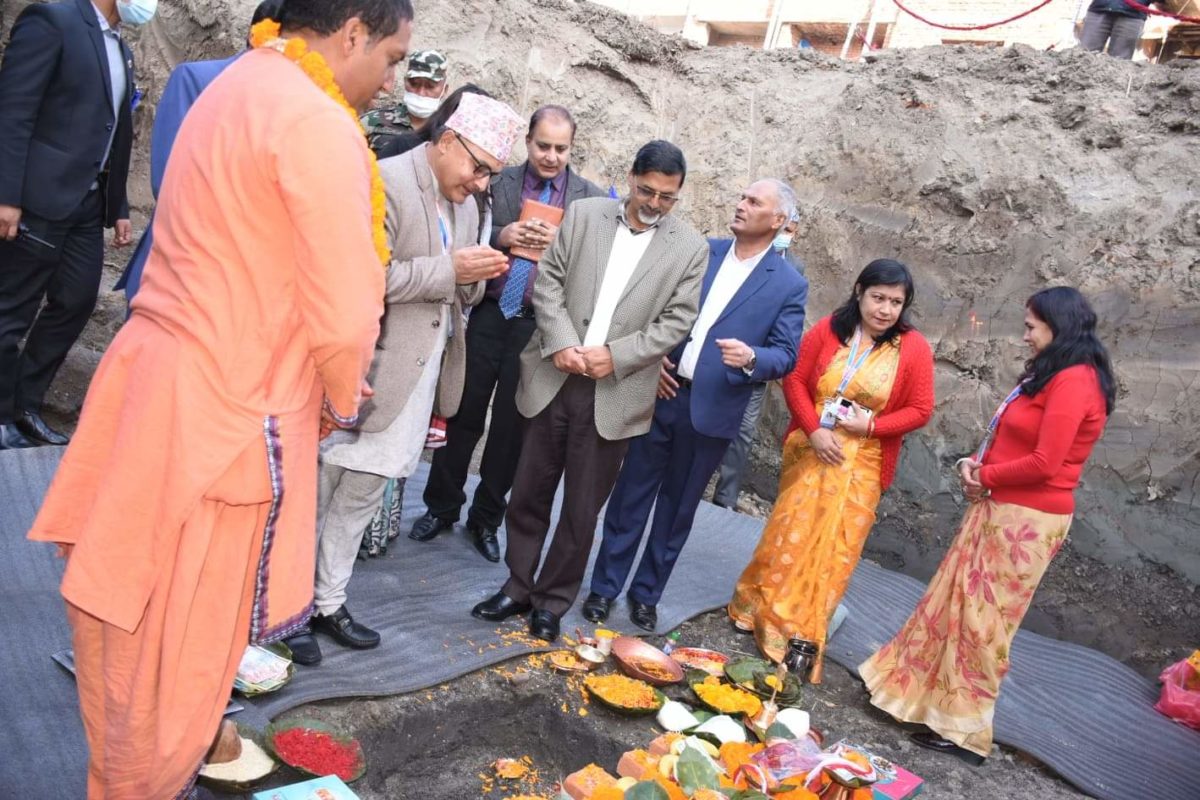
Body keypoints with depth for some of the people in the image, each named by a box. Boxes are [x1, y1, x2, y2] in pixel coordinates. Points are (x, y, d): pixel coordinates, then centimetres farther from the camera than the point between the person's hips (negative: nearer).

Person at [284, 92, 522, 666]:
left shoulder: (464, 201, 12)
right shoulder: (385, 182, -13)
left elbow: (460, 293, 17)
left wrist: (476, 276, -5)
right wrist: (450, 268, -21)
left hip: (418, 374, 8)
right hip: (363, 370, -8)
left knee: (362, 495, 16)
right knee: (317, 490, 6)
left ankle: (328, 602, 30)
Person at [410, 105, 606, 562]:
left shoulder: (591, 197, 3)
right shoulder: (498, 182, 4)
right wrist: (500, 236, -14)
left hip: (538, 323, 0)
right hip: (488, 314, 1)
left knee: (511, 424, 9)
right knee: (463, 412, 8)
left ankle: (486, 518, 25)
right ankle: (442, 506, 27)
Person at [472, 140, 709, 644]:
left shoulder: (691, 248, 1)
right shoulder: (583, 214, 5)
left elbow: (676, 322, -3)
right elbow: (547, 280, 2)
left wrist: (615, 355, -14)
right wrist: (561, 342, -12)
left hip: (615, 394, -1)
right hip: (553, 380, 2)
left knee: (582, 510, 7)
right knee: (528, 494, 11)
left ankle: (552, 602, 24)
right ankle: (517, 588, 29)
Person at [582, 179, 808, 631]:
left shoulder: (789, 285, -2)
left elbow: (786, 356, -5)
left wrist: (751, 357, -26)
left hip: (711, 413, -2)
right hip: (658, 394, 2)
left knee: (677, 509, 12)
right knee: (630, 498, 9)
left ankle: (646, 594, 28)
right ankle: (604, 587, 23)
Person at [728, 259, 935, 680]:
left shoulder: (913, 347, -6)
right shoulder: (829, 329, -4)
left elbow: (920, 409, -3)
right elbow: (794, 379, -3)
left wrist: (871, 426, -16)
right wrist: (814, 430, -14)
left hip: (861, 462, 0)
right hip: (811, 448, 1)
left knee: (834, 544, 5)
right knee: (789, 532, 7)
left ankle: (805, 629, 21)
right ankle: (759, 610, 27)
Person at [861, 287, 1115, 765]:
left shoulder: (1073, 383, -17)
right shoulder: (1049, 374, 14)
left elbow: (1044, 464, -22)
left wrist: (985, 477, -8)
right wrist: (977, 465, 0)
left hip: (1026, 521, -9)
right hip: (999, 510, 9)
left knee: (983, 618, 0)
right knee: (955, 601, 14)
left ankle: (965, 729, 14)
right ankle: (919, 687, 27)